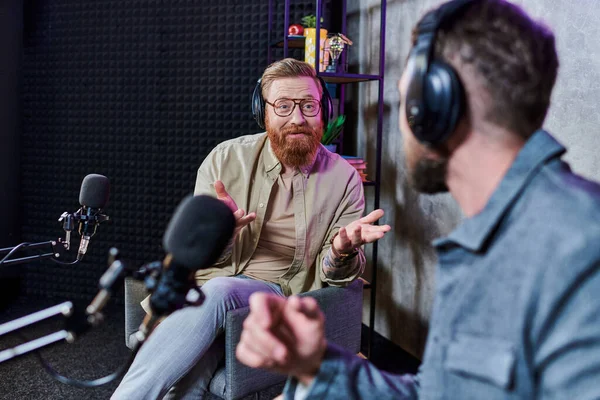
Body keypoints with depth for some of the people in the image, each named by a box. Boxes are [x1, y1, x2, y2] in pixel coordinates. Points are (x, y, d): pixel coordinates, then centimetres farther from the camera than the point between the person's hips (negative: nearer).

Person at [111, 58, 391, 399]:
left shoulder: (344, 179, 1)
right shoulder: (226, 159, 1)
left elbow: (334, 276, 3)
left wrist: (342, 251, -22)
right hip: (205, 286, 1)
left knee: (217, 292, -35)